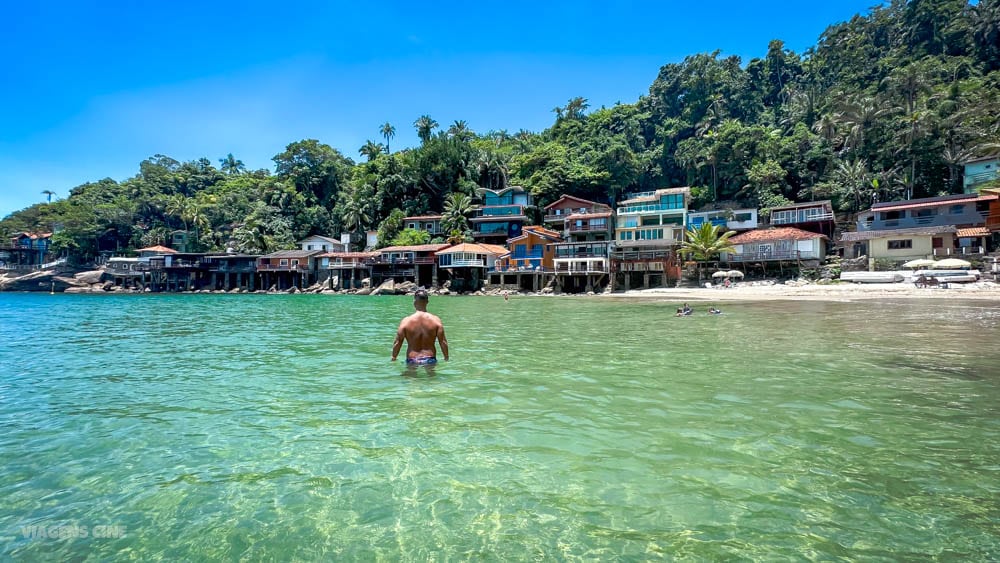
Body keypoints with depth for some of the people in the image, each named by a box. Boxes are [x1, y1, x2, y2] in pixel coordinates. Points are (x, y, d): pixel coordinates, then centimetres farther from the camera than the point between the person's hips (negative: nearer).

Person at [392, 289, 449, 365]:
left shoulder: (406, 321, -3)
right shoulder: (435, 320, -1)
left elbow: (397, 343, 1)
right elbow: (443, 342, 1)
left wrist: (393, 358, 15)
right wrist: (446, 358, 13)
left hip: (412, 361, -1)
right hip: (430, 360, 1)